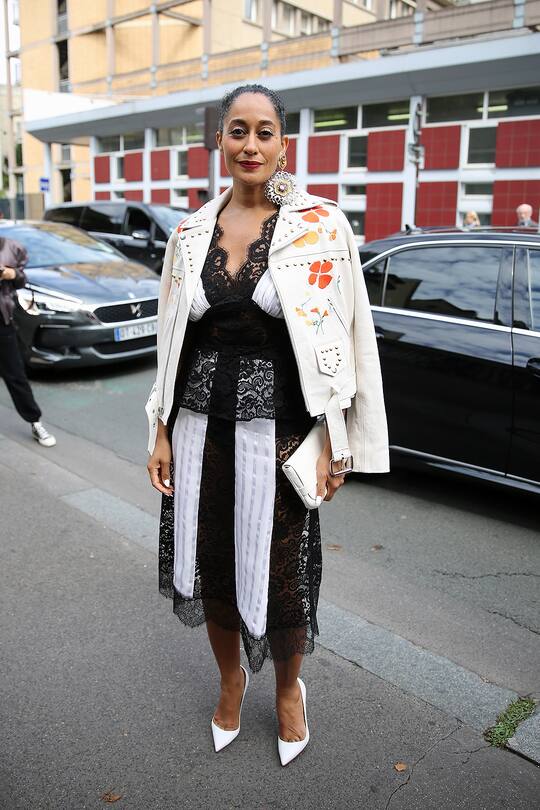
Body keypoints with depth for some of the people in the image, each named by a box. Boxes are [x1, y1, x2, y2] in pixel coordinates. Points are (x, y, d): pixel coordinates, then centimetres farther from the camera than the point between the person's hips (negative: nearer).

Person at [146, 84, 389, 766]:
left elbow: (341, 340, -5)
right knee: (212, 567, 15)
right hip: (202, 425, 4)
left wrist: (333, 444, -7)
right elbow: (172, 340, 11)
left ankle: (288, 688, 39)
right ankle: (231, 680, 44)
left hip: (278, 429, -3)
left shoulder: (318, 224, -4)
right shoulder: (191, 231, 7)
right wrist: (162, 432, 7)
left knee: (280, 577, 6)